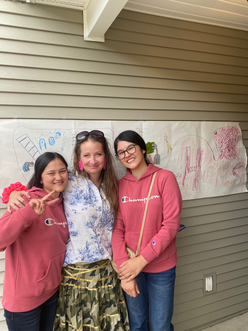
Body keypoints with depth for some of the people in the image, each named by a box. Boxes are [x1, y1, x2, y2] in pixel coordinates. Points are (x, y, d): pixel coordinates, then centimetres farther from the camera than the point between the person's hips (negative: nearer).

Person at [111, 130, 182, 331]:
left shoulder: (165, 178, -9)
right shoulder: (120, 185, 0)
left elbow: (171, 224, -14)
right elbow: (117, 229, -3)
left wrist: (142, 259, -16)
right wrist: (124, 270, -11)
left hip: (161, 267, -2)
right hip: (131, 268, 3)